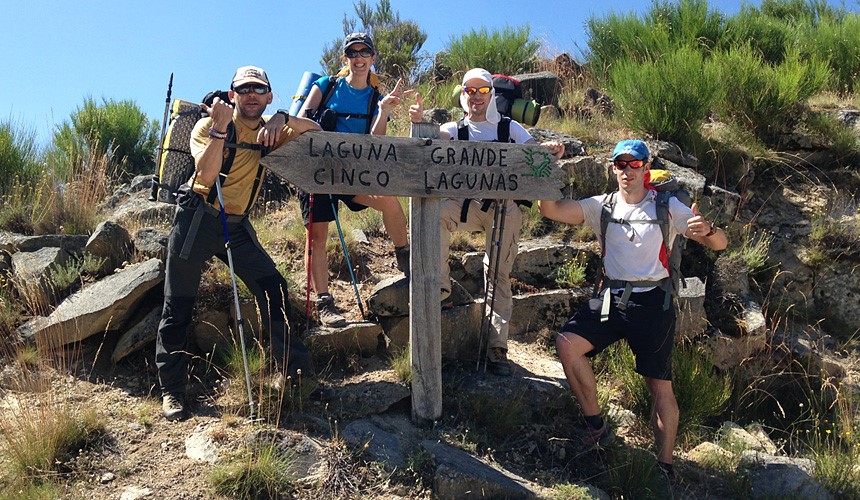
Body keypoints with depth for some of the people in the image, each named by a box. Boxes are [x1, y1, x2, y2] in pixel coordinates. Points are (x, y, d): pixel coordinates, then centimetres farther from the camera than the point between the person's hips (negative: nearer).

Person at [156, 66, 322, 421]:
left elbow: (314, 130, -3)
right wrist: (220, 128, -31)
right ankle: (171, 390, 14)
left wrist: (281, 121, -18)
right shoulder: (208, 125, -8)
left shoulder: (268, 133, 4)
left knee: (273, 290, -7)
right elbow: (206, 176, -23)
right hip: (196, 220, -3)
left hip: (237, 225, 3)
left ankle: (298, 372, 3)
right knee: (178, 306, 1)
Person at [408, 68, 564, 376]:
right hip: (468, 203, 1)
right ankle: (440, 282, -19)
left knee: (499, 274, -3)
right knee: (438, 212, -31)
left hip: (505, 206, -1)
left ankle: (497, 349, 0)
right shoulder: (455, 130, 15)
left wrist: (549, 150, -23)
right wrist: (419, 121, -27)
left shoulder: (510, 128, 13)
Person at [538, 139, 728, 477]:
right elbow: (550, 210, -2)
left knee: (660, 386, 0)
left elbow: (720, 244, 0)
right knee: (566, 342, -19)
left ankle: (665, 465, 16)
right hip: (611, 297, 2)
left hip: (653, 302, -2)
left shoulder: (667, 207, 4)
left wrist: (707, 230, -24)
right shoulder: (602, 206, 9)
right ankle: (596, 424, -3)